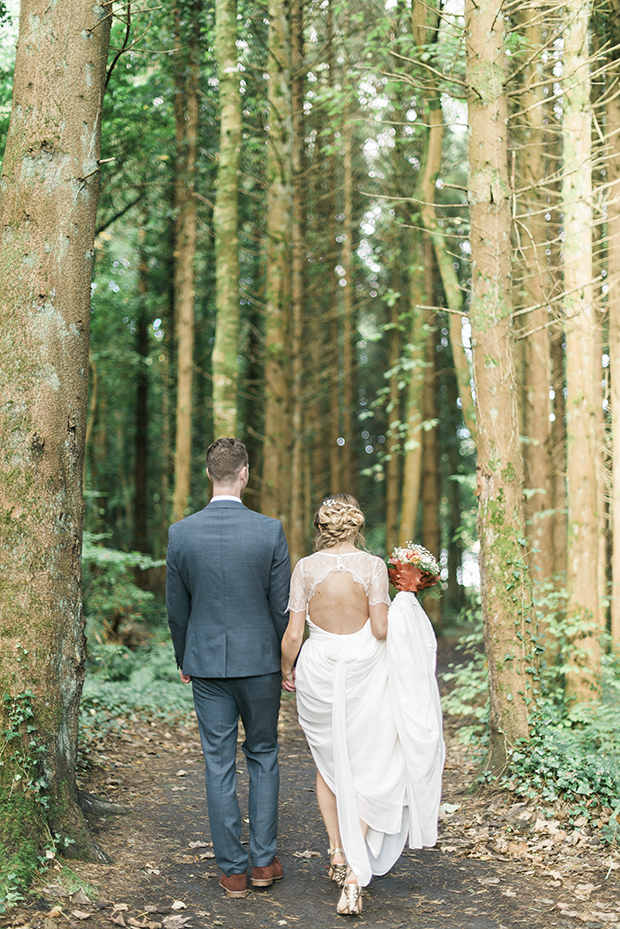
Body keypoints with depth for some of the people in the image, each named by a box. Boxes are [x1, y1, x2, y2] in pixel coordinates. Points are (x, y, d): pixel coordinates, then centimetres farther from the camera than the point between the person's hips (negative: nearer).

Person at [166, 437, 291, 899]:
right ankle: (264, 860, 18)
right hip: (260, 662, -1)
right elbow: (281, 605, -5)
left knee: (220, 766, 8)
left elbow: (177, 607, 2)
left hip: (206, 664, 1)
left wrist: (184, 661, 16)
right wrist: (287, 661, 8)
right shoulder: (270, 531, -11)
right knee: (263, 758, 15)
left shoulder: (181, 533, -6)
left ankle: (233, 870, 14)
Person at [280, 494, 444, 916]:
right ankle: (356, 869, -4)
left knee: (328, 763, 22)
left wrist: (286, 670, 12)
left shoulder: (306, 568, -5)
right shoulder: (373, 566, -8)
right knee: (365, 773, 8)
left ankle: (337, 851, 22)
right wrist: (399, 610, 9)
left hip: (319, 673, 1)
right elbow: (381, 629, -11)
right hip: (362, 671, -1)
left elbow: (293, 633, -4)